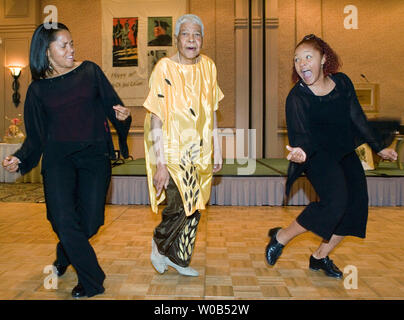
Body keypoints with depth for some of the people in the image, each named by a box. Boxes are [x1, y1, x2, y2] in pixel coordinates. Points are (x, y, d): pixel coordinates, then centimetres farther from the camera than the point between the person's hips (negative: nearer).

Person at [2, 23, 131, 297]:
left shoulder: (89, 71, 6)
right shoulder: (38, 89, 8)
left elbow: (112, 104, 7)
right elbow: (36, 135, 10)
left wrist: (122, 115, -16)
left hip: (95, 154, 0)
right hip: (59, 156, 0)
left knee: (90, 221, 0)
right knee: (64, 220, -12)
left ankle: (64, 256, 34)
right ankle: (92, 281, 7)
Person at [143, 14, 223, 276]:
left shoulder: (208, 66, 5)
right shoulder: (165, 68, -11)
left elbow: (212, 112, 10)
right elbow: (156, 120, -14)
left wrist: (216, 151, 9)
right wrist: (160, 164, -18)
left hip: (198, 152, 6)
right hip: (171, 151, -5)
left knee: (194, 207, 10)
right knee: (180, 204, -11)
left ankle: (179, 258, 31)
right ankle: (159, 242, 21)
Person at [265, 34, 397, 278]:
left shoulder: (342, 82, 0)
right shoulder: (297, 97, -15)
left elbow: (357, 118, 8)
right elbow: (300, 135, -22)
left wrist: (379, 147, 13)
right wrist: (301, 151, -46)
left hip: (345, 152, 7)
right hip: (318, 155, -6)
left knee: (357, 204, 1)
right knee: (335, 201, -25)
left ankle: (320, 257, 16)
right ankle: (280, 238, -7)